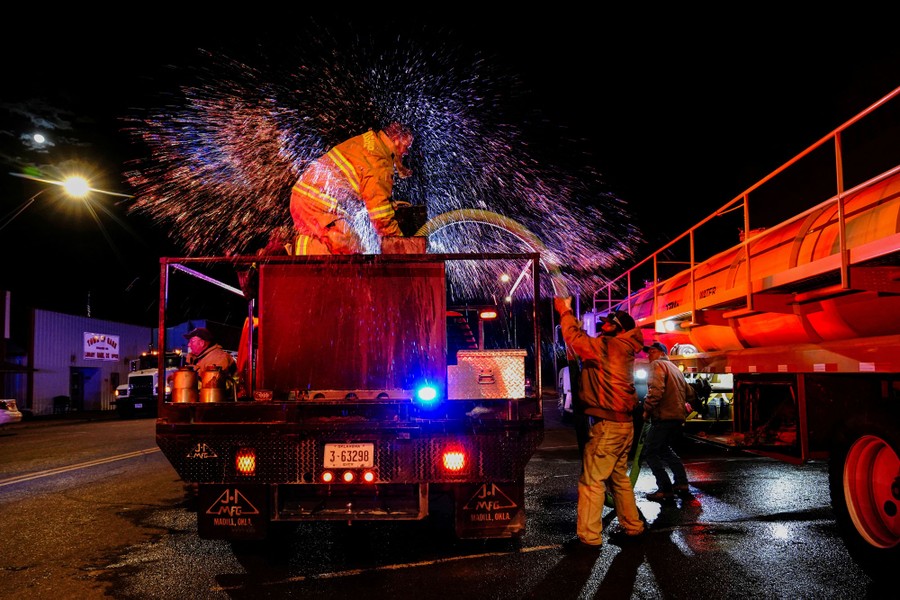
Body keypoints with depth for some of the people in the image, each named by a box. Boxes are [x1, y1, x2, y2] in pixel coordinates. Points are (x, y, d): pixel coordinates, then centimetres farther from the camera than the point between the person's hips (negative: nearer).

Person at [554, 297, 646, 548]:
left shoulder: (607, 346, -14)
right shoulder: (622, 350, 14)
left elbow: (575, 338, -12)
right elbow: (584, 340, 21)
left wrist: (565, 312, 2)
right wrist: (569, 315, 21)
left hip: (607, 425, -10)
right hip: (624, 423, 10)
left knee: (591, 481, -4)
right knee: (619, 477, 20)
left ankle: (589, 536, 1)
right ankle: (632, 526, 28)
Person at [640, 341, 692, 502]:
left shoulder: (657, 365, -5)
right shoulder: (675, 368, 24)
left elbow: (656, 390, -21)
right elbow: (688, 393, 27)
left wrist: (647, 410, -13)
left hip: (664, 417, -9)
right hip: (678, 417, 9)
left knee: (649, 452, -3)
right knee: (664, 449, 25)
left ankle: (665, 490, -7)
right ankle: (682, 484, 23)